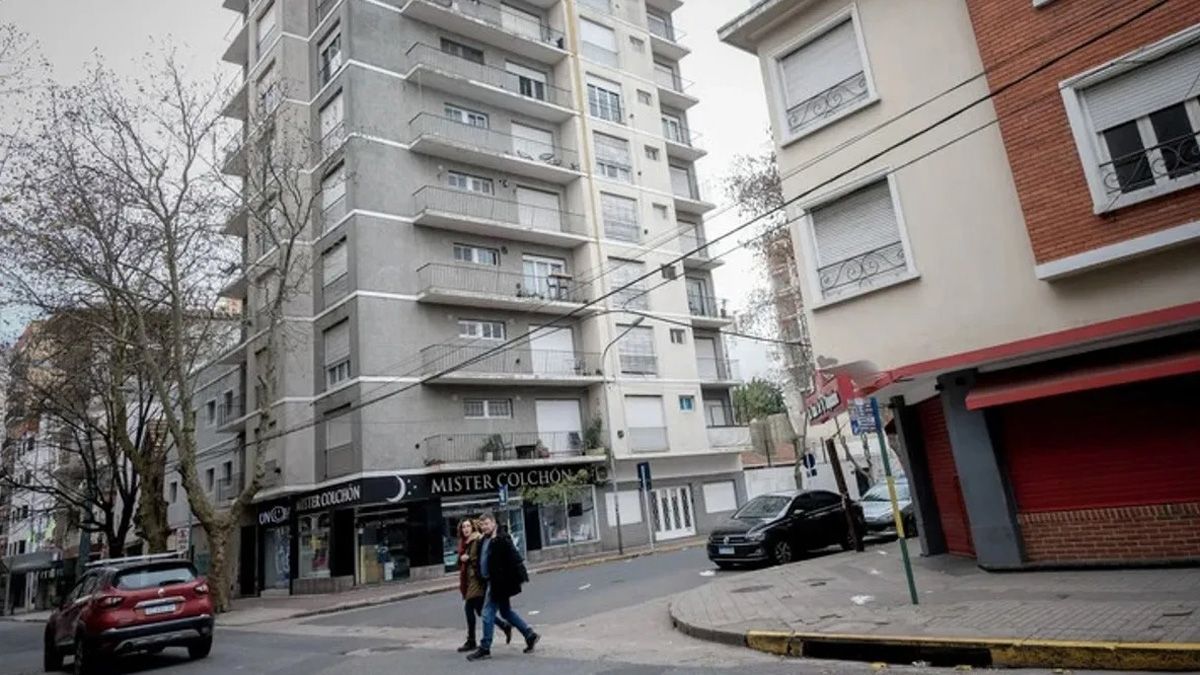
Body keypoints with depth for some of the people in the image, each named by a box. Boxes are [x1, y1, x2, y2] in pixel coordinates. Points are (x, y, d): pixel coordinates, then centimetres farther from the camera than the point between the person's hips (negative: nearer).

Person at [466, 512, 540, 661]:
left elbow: (514, 559, -19)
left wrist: (519, 578, -21)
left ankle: (484, 649, 8)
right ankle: (530, 635, 25)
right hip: (492, 582, 9)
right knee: (506, 612, 16)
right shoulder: (484, 540, 11)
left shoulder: (502, 539, -16)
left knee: (488, 614, -3)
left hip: (499, 583, -9)